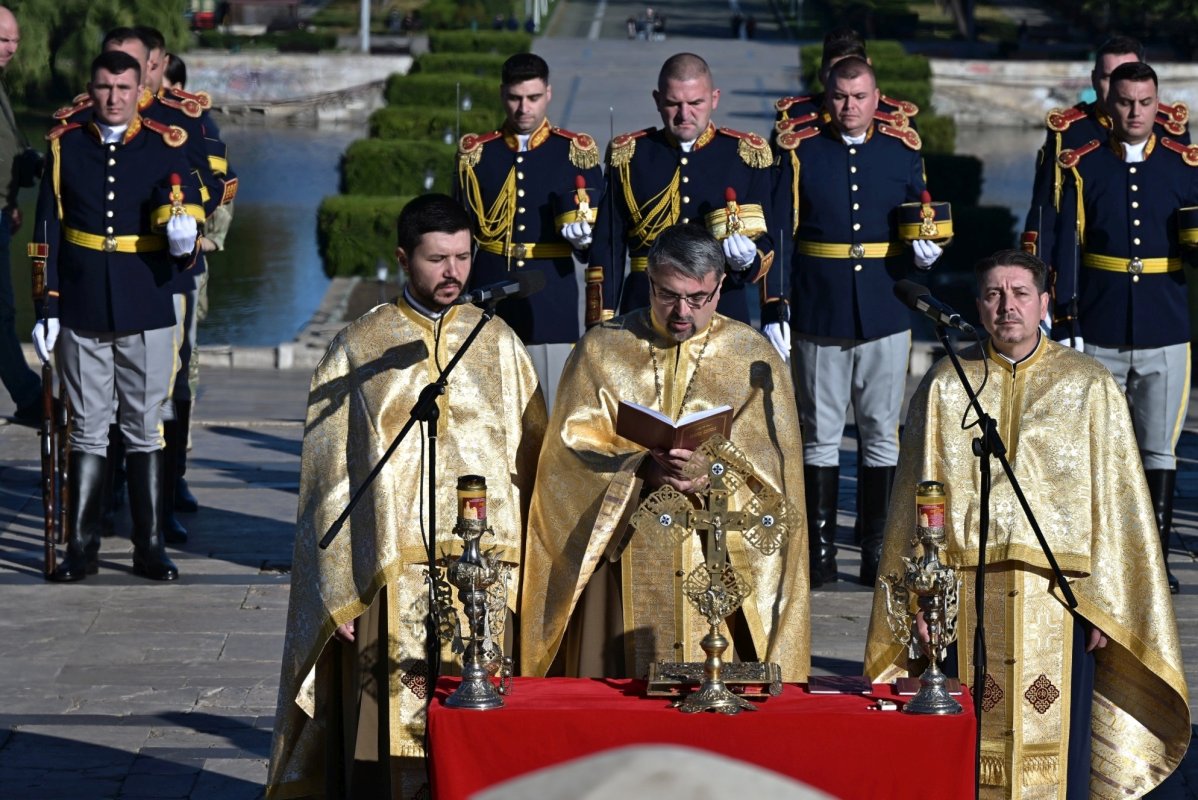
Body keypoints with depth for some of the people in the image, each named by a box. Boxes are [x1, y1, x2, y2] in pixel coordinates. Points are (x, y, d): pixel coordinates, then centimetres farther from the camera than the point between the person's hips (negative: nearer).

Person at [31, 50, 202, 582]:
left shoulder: (165, 146, 3)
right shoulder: (65, 146, 5)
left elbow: (190, 215, 4)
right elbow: (48, 233, 6)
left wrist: (184, 240, -21)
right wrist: (46, 308, 2)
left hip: (147, 315, -1)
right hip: (82, 317, 1)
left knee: (146, 432, 4)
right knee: (87, 433, 4)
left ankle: (149, 547, 10)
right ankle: (81, 548, 10)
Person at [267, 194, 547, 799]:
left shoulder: (498, 343, 11)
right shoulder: (357, 350, 6)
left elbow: (530, 458, 9)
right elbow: (332, 476, 4)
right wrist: (341, 593, -3)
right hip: (392, 576, -1)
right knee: (396, 734, -5)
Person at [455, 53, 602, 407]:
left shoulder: (576, 151, 4)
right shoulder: (477, 152, 8)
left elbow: (600, 230, 6)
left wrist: (583, 236, -17)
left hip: (553, 298, -1)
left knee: (553, 402, -3)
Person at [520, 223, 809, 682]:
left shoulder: (753, 360, 8)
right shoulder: (602, 349, 9)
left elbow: (771, 466, 1)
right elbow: (572, 447, 0)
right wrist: (642, 467, -17)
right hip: (621, 561, 1)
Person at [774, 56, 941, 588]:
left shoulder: (903, 150, 7)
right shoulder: (800, 151, 3)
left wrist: (926, 249, -9)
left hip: (886, 316, 1)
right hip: (819, 316, -1)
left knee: (882, 433, 4)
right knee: (819, 434, 4)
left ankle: (878, 551, 11)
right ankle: (820, 549, 9)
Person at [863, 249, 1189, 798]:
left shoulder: (1090, 388, 4)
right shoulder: (946, 386, 8)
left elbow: (1114, 502, 1)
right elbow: (918, 498, 8)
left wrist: (1104, 605, -5)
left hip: (1058, 593, -1)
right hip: (967, 594, 1)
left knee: (1058, 746, -1)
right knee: (970, 745, 1)